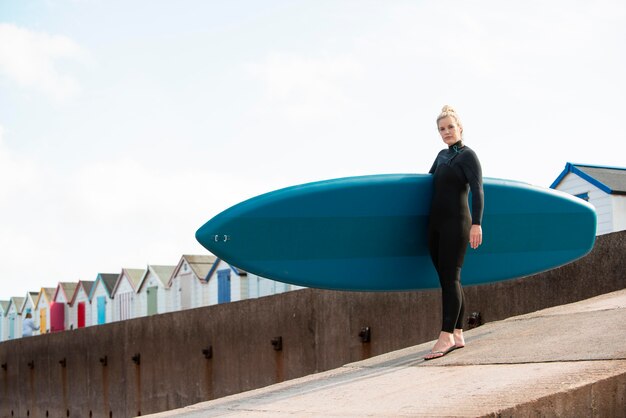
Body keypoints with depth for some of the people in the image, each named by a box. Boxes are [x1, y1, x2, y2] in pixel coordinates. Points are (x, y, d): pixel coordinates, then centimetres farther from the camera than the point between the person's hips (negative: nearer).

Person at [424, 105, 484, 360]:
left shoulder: (467, 155, -5)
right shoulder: (442, 156, 17)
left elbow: (477, 190, -16)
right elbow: (429, 179, 35)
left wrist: (476, 223, -26)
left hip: (456, 224, -7)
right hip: (436, 224, 7)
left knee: (450, 277, -14)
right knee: (448, 279, 6)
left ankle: (446, 337, -19)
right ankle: (457, 335, 9)